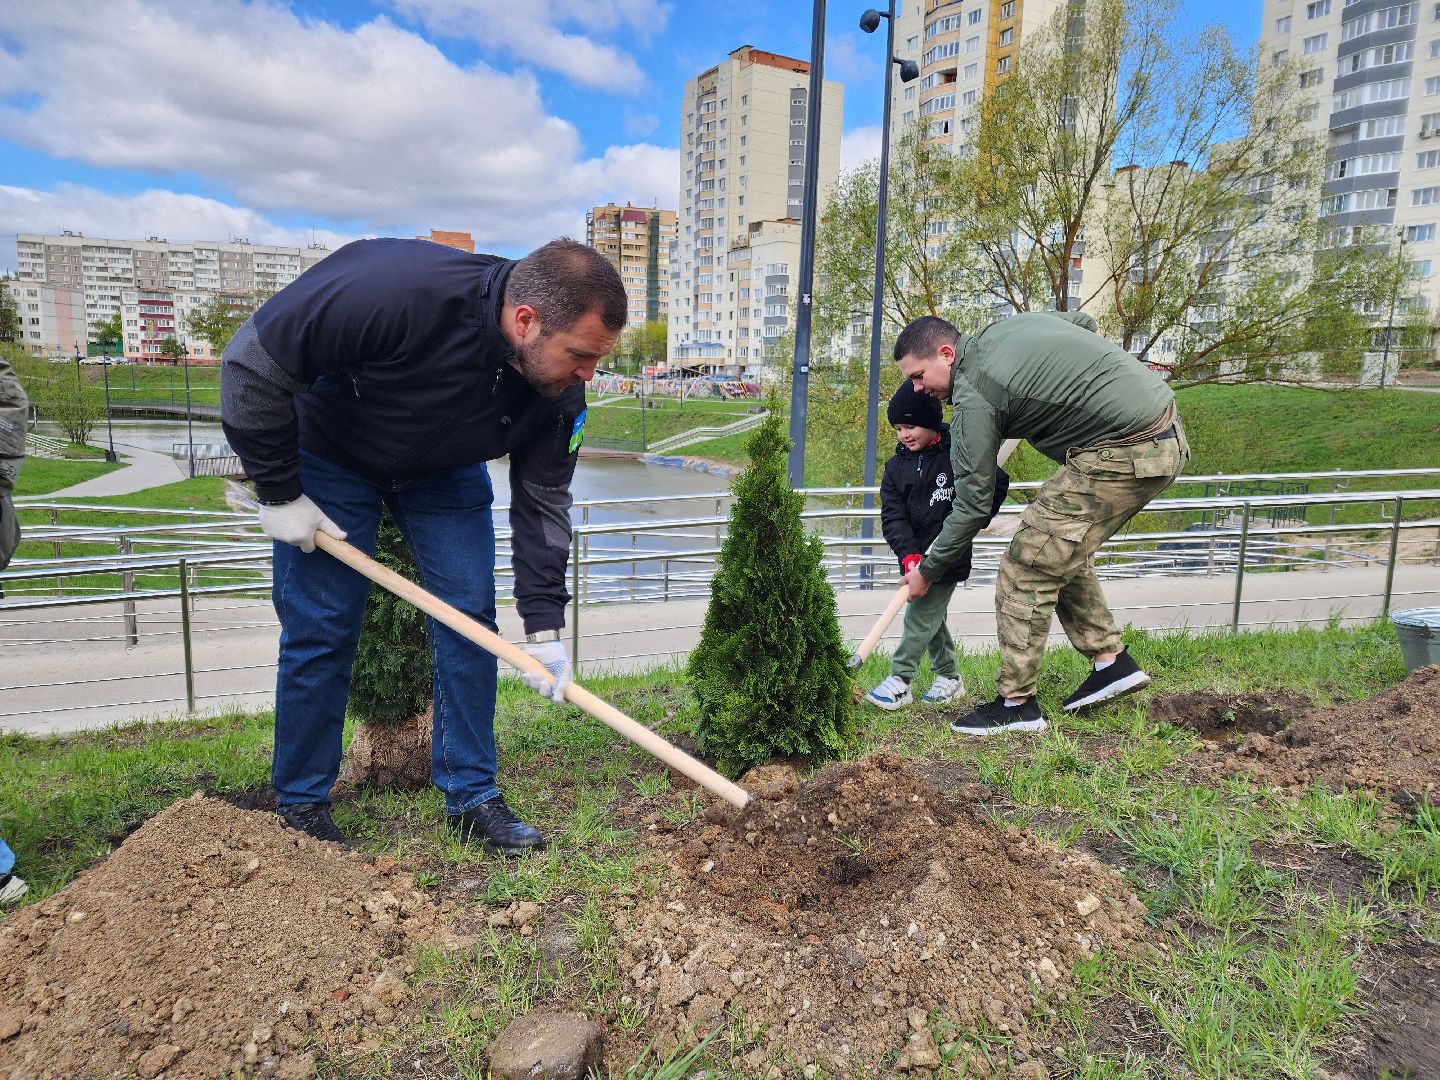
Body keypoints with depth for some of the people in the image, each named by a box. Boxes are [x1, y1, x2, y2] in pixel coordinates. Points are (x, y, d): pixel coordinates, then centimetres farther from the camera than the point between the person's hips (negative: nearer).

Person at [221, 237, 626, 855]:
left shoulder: (560, 389, -23)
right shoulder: (397, 290, -40)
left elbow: (542, 499, -13)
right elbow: (252, 362, -29)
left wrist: (544, 626, -18)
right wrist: (278, 494, -22)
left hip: (446, 471, 4)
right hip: (330, 455, -4)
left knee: (469, 619, -2)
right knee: (321, 629, -2)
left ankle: (471, 797, 12)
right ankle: (301, 806, 17)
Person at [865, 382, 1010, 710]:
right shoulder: (896, 466, 3)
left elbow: (999, 482, -2)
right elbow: (892, 515, -6)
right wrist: (909, 555, -19)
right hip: (915, 557, 6)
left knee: (921, 616, -6)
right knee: (933, 617, 15)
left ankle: (899, 681, -1)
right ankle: (949, 676, 30)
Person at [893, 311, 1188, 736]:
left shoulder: (974, 398, -13)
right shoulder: (1008, 324, 12)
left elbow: (973, 505, -10)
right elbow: (1084, 321, 32)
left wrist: (926, 572, 2)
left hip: (1123, 454, -10)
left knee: (1027, 565, -5)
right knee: (1061, 553, 19)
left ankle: (1016, 704, 3)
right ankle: (1111, 663, 23)